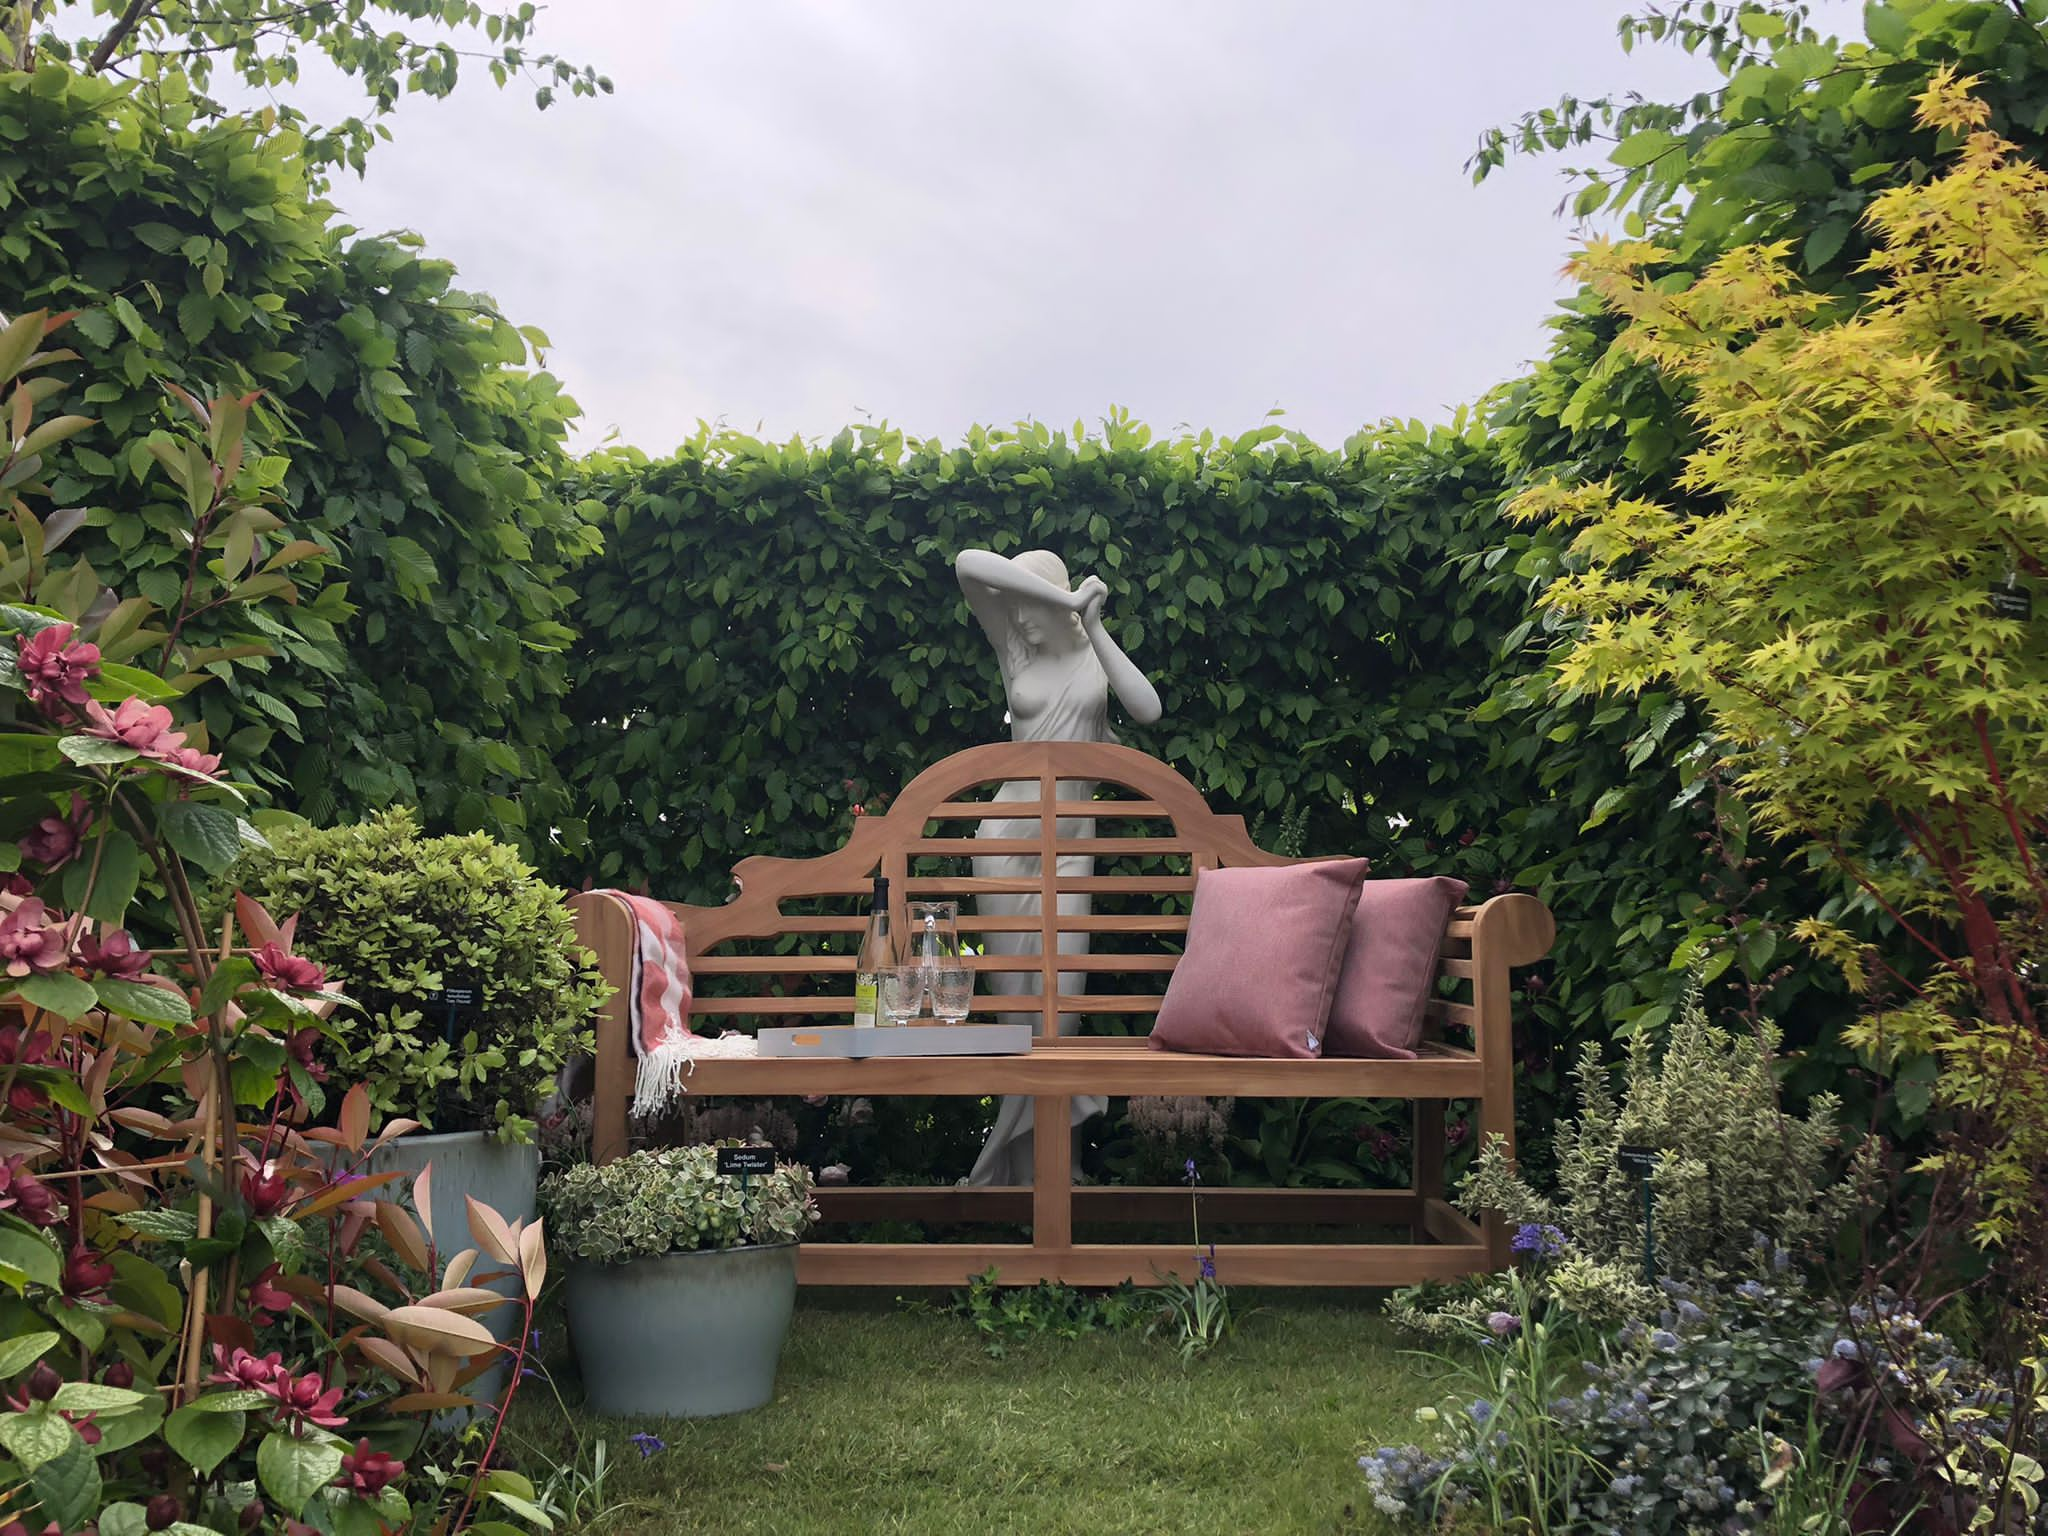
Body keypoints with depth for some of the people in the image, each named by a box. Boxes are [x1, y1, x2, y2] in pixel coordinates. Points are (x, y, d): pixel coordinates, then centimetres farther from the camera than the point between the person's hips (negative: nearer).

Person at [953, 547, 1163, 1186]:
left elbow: (1148, 709, -12)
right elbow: (968, 563, -11)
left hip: (1071, 845, 1)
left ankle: (1036, 1167, 1)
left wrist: (1093, 627, -12)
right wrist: (1065, 601, -13)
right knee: (1014, 996, -1)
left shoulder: (1097, 652, 8)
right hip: (1007, 834, 0)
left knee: (1060, 997, -8)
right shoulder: (1013, 645, 4)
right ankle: (1021, 1172, 7)